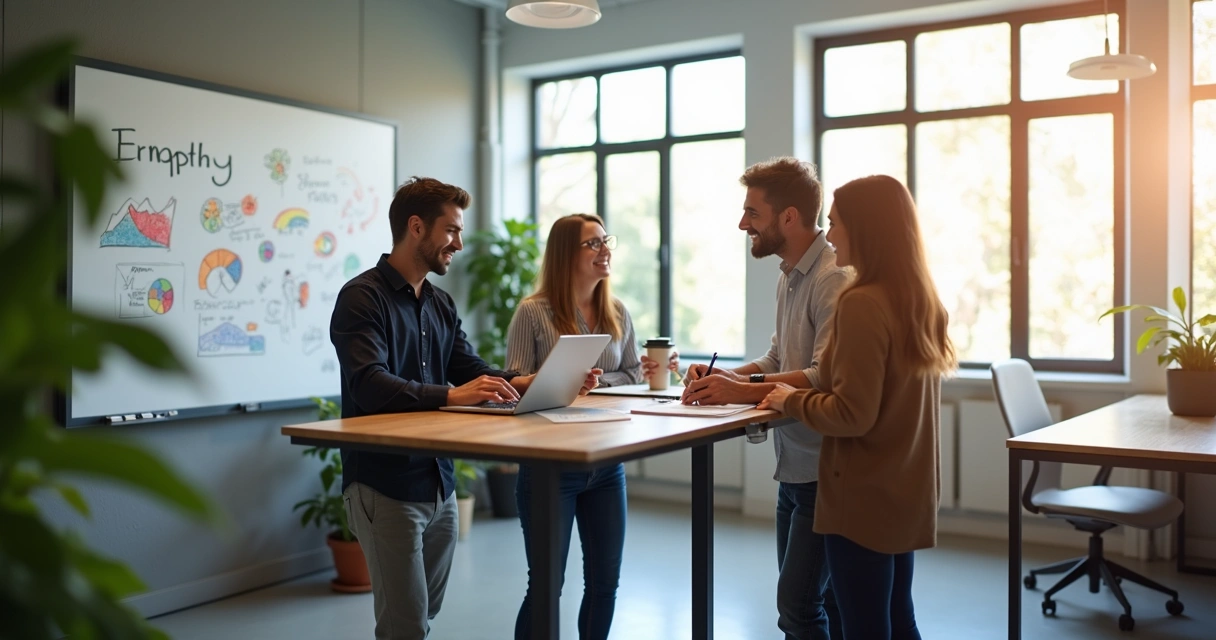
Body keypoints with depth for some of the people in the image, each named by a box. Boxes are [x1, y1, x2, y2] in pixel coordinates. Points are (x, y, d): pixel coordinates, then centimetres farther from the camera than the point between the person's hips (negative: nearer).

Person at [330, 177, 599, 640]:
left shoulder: (441, 305, 14)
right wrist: (449, 396, -36)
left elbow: (472, 370, 8)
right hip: (385, 486, -8)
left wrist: (536, 383, -8)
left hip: (439, 484, 8)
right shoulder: (362, 297, -11)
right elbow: (370, 386, -25)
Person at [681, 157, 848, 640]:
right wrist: (727, 376, 0)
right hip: (795, 468, 9)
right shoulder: (788, 277, 12)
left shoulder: (833, 279, -19)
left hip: (823, 472, -9)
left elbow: (826, 378, -28)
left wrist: (745, 391, -27)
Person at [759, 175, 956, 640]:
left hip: (865, 496, -9)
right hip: (905, 492, 9)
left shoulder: (862, 303, -19)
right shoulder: (921, 299, 8)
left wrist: (790, 401, -5)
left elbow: (852, 415, -22)